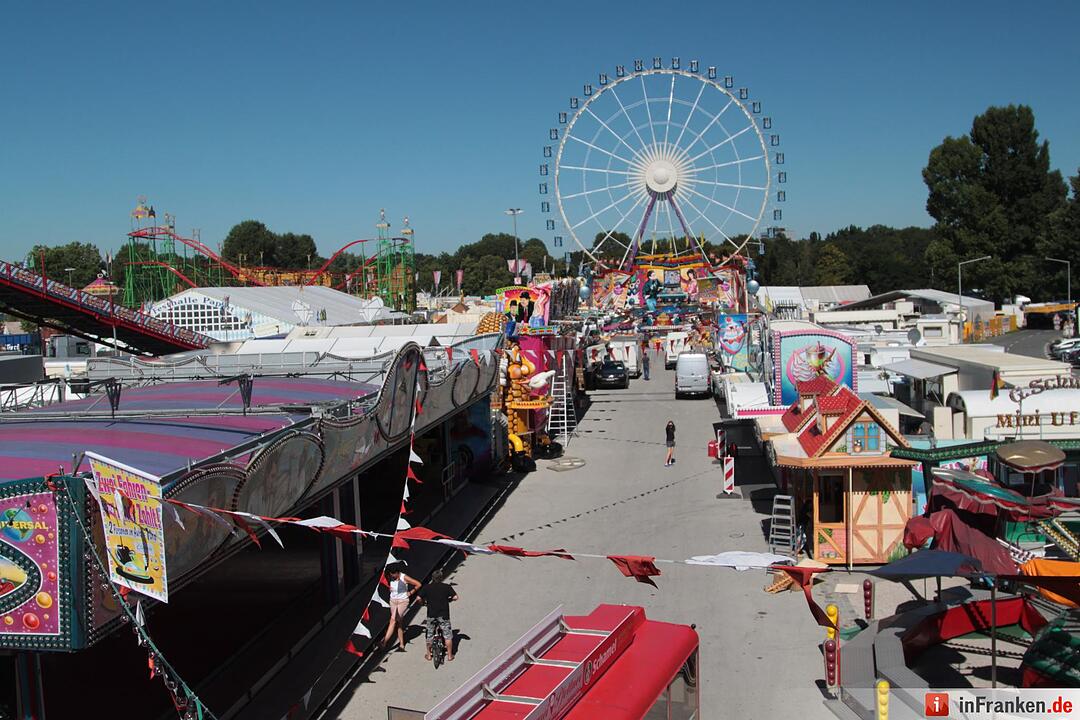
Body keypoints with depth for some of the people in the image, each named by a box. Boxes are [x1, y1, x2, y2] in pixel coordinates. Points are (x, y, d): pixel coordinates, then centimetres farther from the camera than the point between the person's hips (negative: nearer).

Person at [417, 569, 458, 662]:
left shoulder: (426, 587, -2)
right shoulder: (446, 587, -4)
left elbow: (419, 598, -6)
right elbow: (455, 597, -8)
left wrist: (424, 602, 14)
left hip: (431, 615, 1)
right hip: (444, 615, -1)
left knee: (429, 635, 16)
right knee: (448, 635, 10)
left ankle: (428, 655, 25)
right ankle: (450, 655, 15)